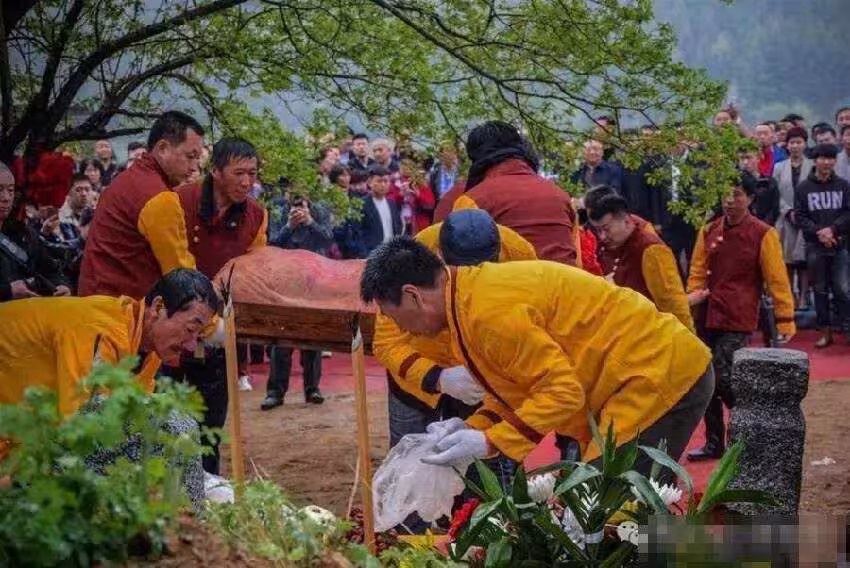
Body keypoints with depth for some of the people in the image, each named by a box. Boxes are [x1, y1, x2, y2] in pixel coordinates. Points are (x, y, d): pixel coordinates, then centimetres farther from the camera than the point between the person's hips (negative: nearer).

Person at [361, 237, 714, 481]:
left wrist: (489, 442, -19)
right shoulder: (477, 288, 8)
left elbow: (564, 391, -22)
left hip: (656, 376, -10)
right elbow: (526, 382, 13)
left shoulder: (489, 311, -23)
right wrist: (474, 427, -1)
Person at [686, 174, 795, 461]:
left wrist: (785, 319, -7)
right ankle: (714, 443, 22)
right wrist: (692, 298, -6)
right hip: (707, 317, 5)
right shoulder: (709, 231, 8)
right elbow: (697, 272, 11)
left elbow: (777, 278, -5)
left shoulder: (763, 234, -5)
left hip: (738, 321, -5)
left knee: (723, 379, -15)